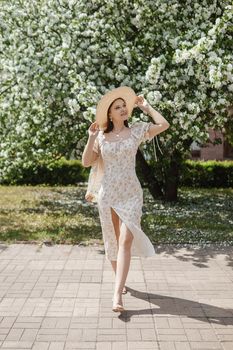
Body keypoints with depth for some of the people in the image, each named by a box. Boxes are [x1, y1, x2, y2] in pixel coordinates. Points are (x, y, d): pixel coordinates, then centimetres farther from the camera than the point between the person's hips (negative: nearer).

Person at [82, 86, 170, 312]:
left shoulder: (137, 130, 1)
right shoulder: (101, 136, 3)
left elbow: (164, 125, -10)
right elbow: (86, 162, 1)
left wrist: (146, 107, -1)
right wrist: (91, 138, -9)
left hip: (131, 194, -2)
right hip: (107, 194, 2)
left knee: (125, 241, -13)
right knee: (112, 240, 11)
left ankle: (117, 295, -15)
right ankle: (120, 281, 33)